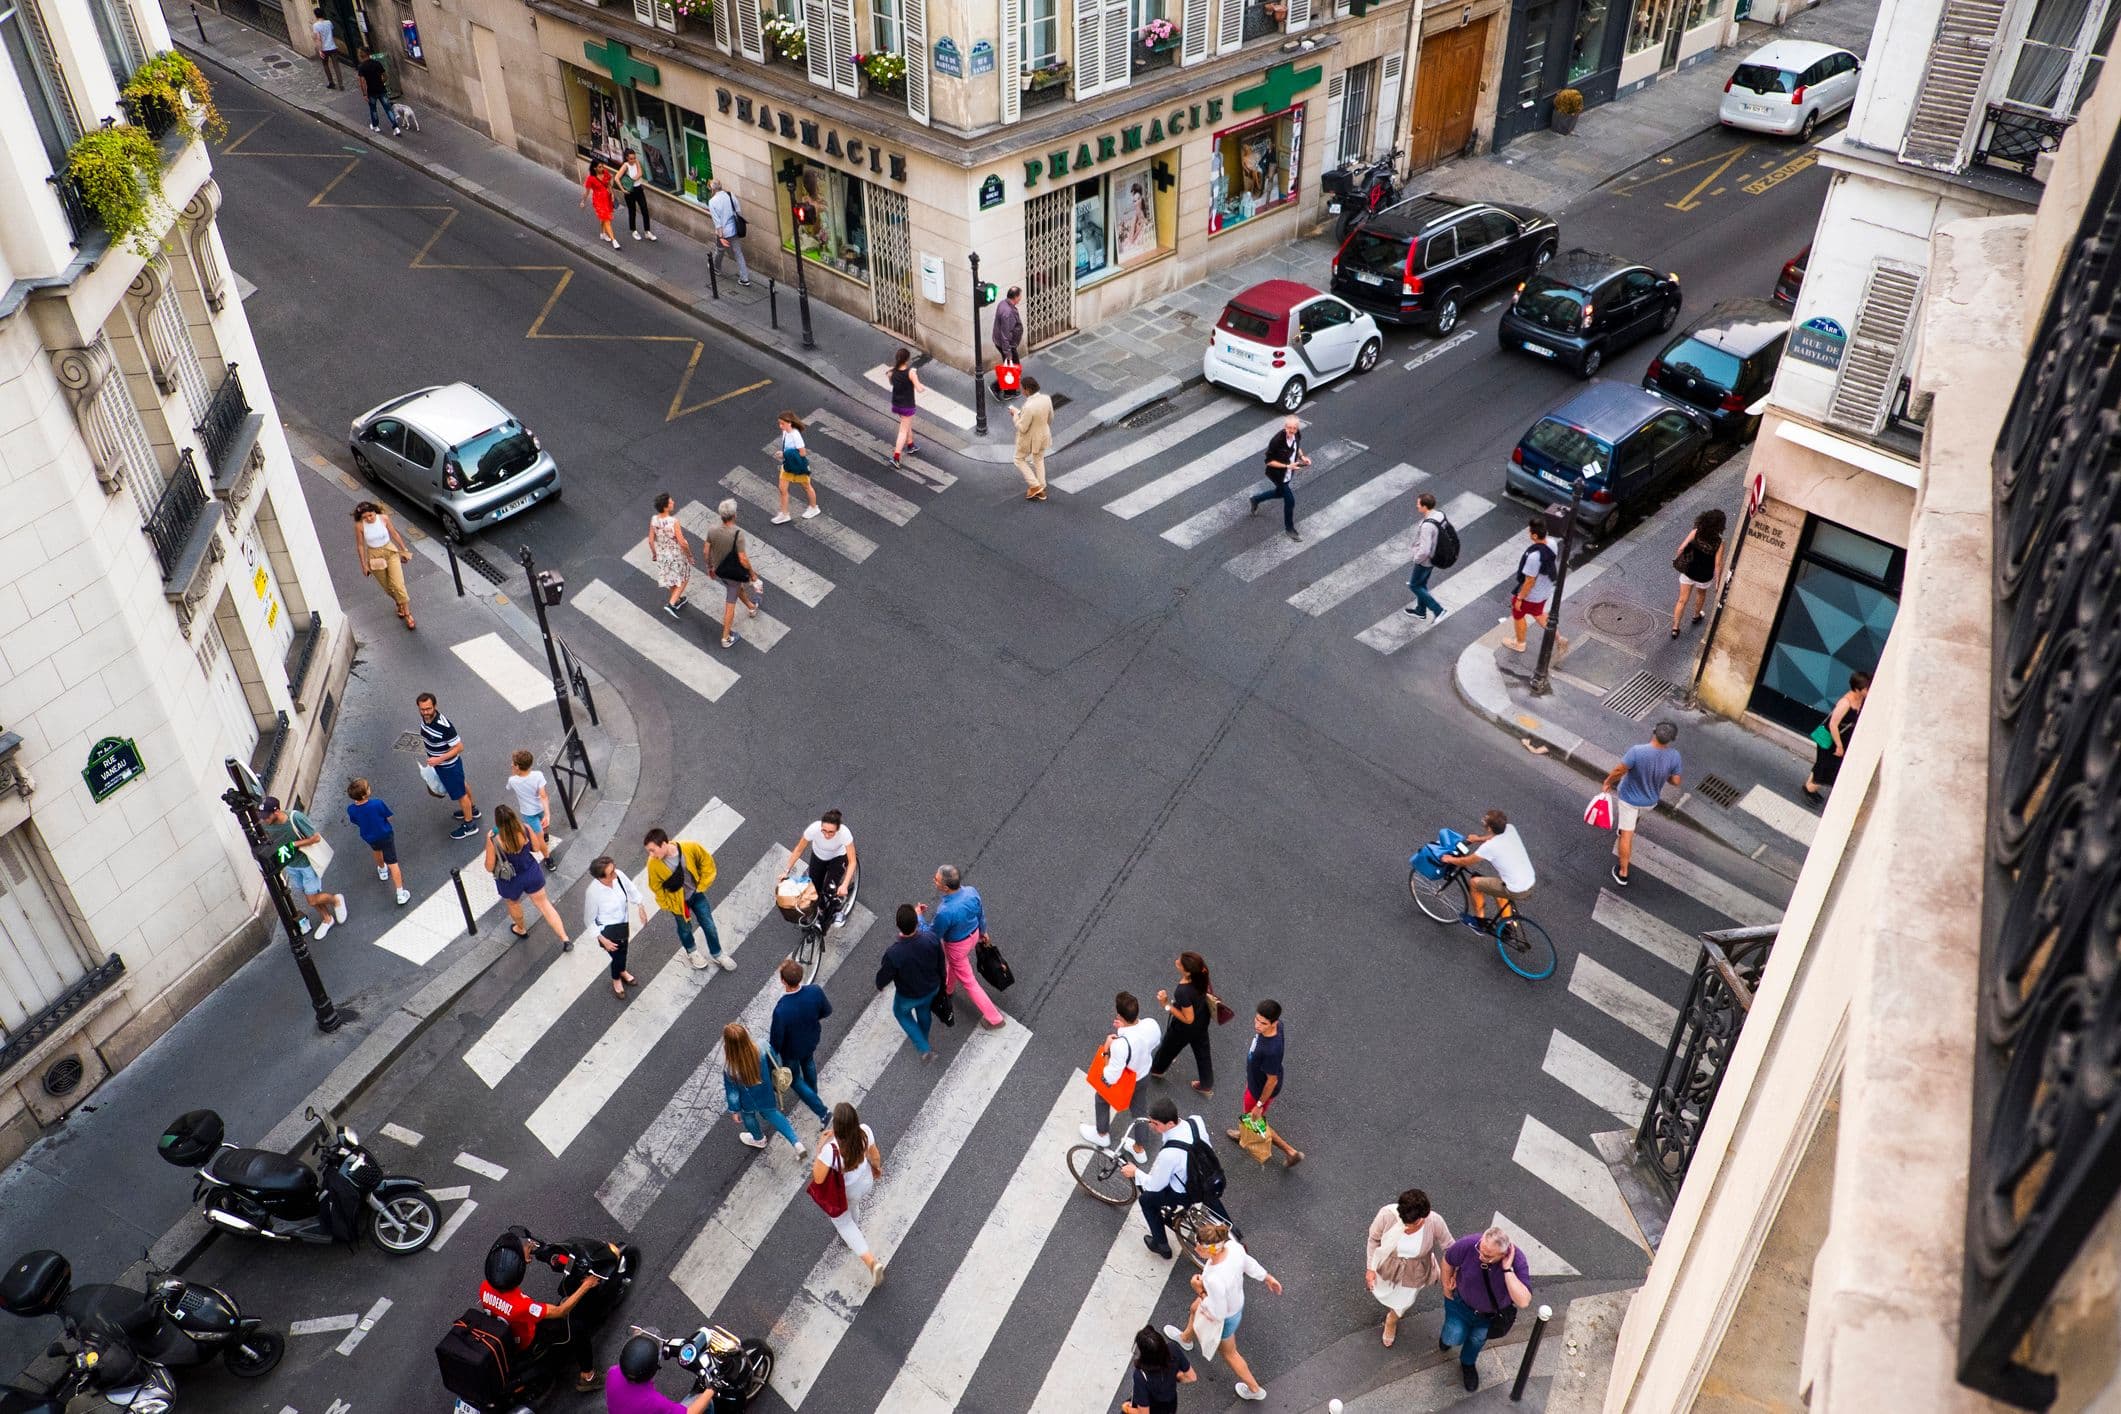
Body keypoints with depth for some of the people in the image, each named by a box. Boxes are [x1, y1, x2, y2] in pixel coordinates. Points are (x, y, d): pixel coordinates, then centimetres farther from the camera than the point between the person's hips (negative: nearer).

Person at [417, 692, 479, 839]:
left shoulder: (444, 726, -37)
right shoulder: (424, 718, -13)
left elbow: (459, 747, -29)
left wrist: (439, 759, -32)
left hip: (449, 766, -8)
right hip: (439, 763, 8)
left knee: (459, 793, 12)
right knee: (461, 785, 29)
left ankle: (469, 825, 30)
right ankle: (472, 809, 53)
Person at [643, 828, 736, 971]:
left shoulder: (691, 848, -31)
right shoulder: (653, 864, -30)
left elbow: (707, 862, -10)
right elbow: (656, 887, -11)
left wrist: (702, 886, -5)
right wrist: (667, 905, 0)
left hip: (696, 894, 1)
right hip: (677, 900, -1)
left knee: (709, 925, 14)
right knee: (685, 928, 22)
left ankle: (716, 955, 39)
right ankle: (691, 953, 52)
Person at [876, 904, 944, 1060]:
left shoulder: (893, 953, -41)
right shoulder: (931, 938, -32)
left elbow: (884, 976, -21)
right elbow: (940, 960, -11)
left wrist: (879, 985, 5)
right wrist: (939, 978, 12)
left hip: (908, 996, -3)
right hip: (932, 988, 3)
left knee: (901, 1012, 31)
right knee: (924, 1010, 34)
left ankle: (924, 1048, 31)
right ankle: (922, 1039, 62)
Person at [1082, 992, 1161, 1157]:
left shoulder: (1121, 1044, -46)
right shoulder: (1151, 1025, -28)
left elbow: (1109, 1078, -34)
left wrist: (1106, 1051, -24)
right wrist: (1126, 1029, -7)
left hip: (1123, 1083, -5)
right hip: (1143, 1075, 5)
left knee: (1102, 1100, 29)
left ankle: (1102, 1135, 57)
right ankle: (1139, 1150, 54)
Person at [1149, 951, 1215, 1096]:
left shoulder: (1184, 992, -44)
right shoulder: (1201, 974, -24)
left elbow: (1188, 1019, -30)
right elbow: (1208, 991, -3)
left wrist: (1167, 1005, -28)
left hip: (1185, 1028, -5)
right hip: (1202, 1020, 5)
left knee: (1169, 1047, 26)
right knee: (1202, 1052, 27)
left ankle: (1156, 1069, 56)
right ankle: (1207, 1085, 47)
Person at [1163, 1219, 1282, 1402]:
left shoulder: (1215, 1280, -47)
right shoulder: (1233, 1246, -29)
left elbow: (1216, 1314, -31)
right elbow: (1249, 1264, -6)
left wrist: (1200, 1291, -21)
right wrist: (1269, 1278, 11)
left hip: (1224, 1318, -7)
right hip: (1236, 1299, 7)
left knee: (1229, 1353, 26)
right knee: (1194, 1310, 35)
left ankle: (1254, 1389, 49)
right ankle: (1185, 1339, 69)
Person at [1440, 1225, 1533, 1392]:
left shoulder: (1516, 1260, -38)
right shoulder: (1467, 1245, -38)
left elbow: (1523, 1302, -46)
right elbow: (1448, 1260, -14)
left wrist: (1507, 1270, -50)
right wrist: (1446, 1287, -3)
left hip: (1492, 1313, 1)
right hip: (1462, 1302, 0)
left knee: (1478, 1339, 20)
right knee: (1455, 1338, -1)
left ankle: (1467, 1364, 54)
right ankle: (1448, 1336, 38)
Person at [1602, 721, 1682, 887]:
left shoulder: (1637, 751, -35)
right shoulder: (1674, 756, -23)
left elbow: (1618, 771, -25)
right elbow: (1675, 781, -11)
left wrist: (1607, 783, -6)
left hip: (1629, 798, -4)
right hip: (1650, 800, 4)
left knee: (1626, 834, 7)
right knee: (1635, 816, 38)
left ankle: (1623, 873, 15)